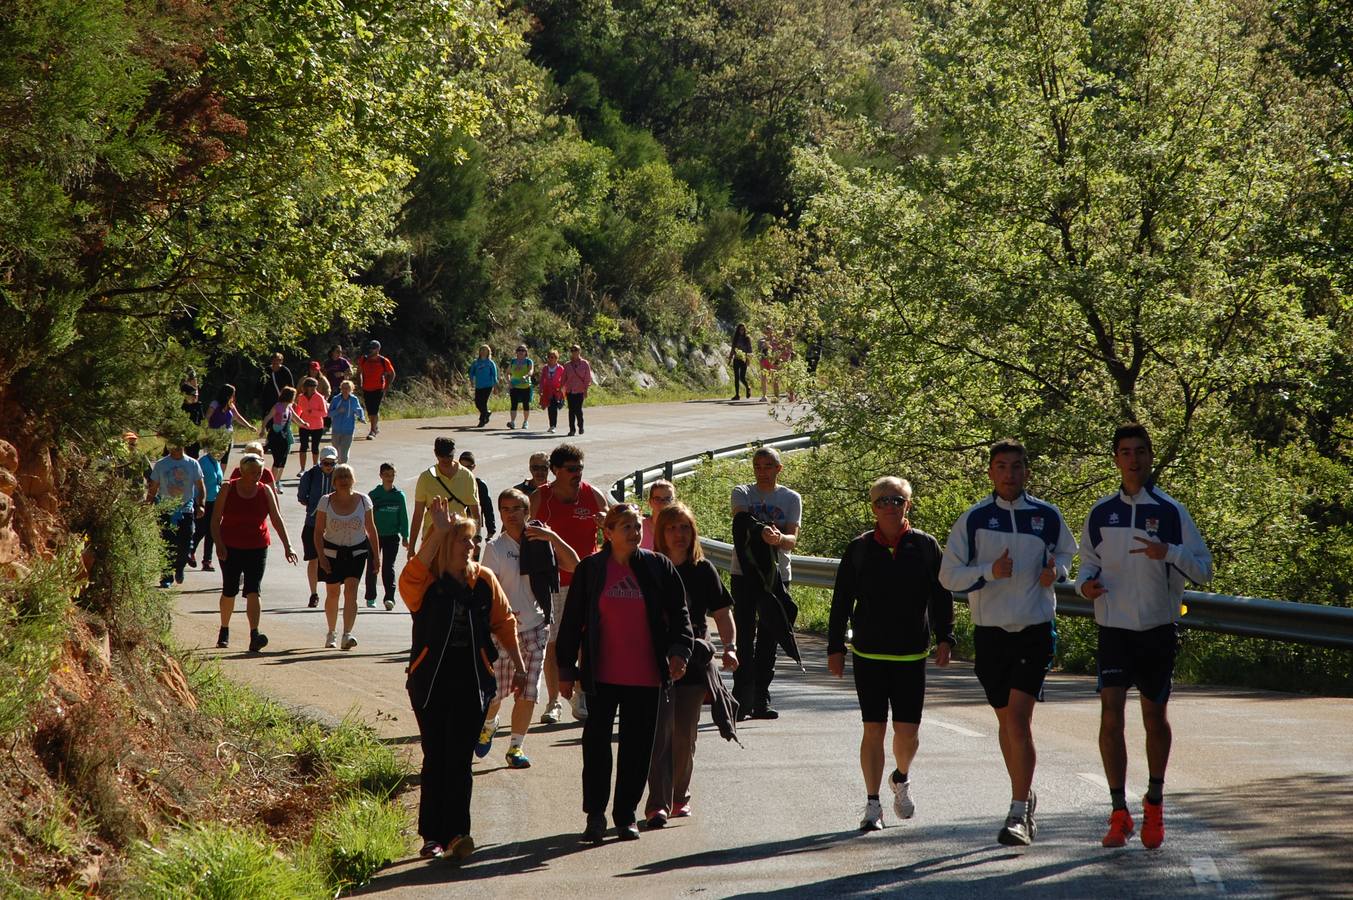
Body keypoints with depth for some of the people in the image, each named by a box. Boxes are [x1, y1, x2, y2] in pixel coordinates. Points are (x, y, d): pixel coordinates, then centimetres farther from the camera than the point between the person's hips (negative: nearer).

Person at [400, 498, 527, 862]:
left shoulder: (483, 580, 4)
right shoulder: (427, 584, -6)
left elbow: (504, 622, 12)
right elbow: (411, 576, -30)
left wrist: (518, 665, 12)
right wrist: (438, 532, -34)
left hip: (472, 681, 1)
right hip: (431, 681, -1)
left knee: (460, 759, -3)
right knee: (435, 758, 4)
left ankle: (456, 833, -5)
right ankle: (432, 836, 10)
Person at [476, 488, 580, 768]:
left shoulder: (539, 542, 3)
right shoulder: (495, 547, -6)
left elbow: (574, 565, -3)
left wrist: (553, 538, -13)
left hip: (534, 627, 3)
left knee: (528, 692, -1)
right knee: (495, 689, 2)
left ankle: (516, 746, 11)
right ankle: (489, 724, 35)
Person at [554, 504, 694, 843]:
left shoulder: (658, 567, 3)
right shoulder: (590, 569, 1)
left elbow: (679, 613, 6)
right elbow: (572, 621, 4)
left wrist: (679, 650, -10)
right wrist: (566, 670, 3)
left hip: (645, 675, 1)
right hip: (602, 675, -1)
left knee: (637, 745, 5)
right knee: (596, 742, -1)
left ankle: (626, 815, 16)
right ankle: (595, 814, 7)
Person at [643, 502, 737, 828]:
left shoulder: (703, 570, 7)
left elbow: (722, 613, 7)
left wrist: (730, 647, -8)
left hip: (694, 663, 3)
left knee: (685, 735, 10)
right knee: (660, 732, -12)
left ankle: (679, 798, 25)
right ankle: (658, 804, -16)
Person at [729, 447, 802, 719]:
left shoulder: (791, 498, 7)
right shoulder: (743, 493, 5)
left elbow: (792, 539, -6)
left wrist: (779, 538, -30)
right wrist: (761, 533, -38)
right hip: (744, 571, -1)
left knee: (769, 638, 4)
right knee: (745, 636, -7)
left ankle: (761, 699, 9)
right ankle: (742, 698, -6)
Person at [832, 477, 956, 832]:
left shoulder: (925, 546, 2)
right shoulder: (859, 549, 2)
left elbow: (941, 597, 5)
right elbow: (841, 602, 6)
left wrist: (944, 638, -4)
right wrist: (835, 647, 4)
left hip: (911, 655, 0)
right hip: (868, 654, 0)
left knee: (907, 730, -1)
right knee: (873, 728, -2)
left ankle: (901, 778, 31)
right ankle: (873, 805, 6)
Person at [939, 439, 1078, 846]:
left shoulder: (1047, 516, 2)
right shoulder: (974, 519, 0)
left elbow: (1066, 552, 20)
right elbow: (949, 574, -1)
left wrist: (1056, 570, -3)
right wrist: (990, 571, -18)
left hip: (1036, 629, -2)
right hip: (990, 631, 2)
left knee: (1019, 719, -14)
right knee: (1006, 721, 12)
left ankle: (1018, 814, -13)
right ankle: (1025, 796, 32)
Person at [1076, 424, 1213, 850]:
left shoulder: (1171, 512, -1)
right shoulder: (1101, 512, 6)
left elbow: (1203, 568, -3)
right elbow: (1088, 560, 18)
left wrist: (1168, 552, -21)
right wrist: (1086, 583, -5)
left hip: (1158, 628, -1)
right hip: (1113, 627, 1)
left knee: (1155, 716, 8)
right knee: (1111, 711, -13)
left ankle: (1154, 804, 28)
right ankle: (1119, 812, -10)